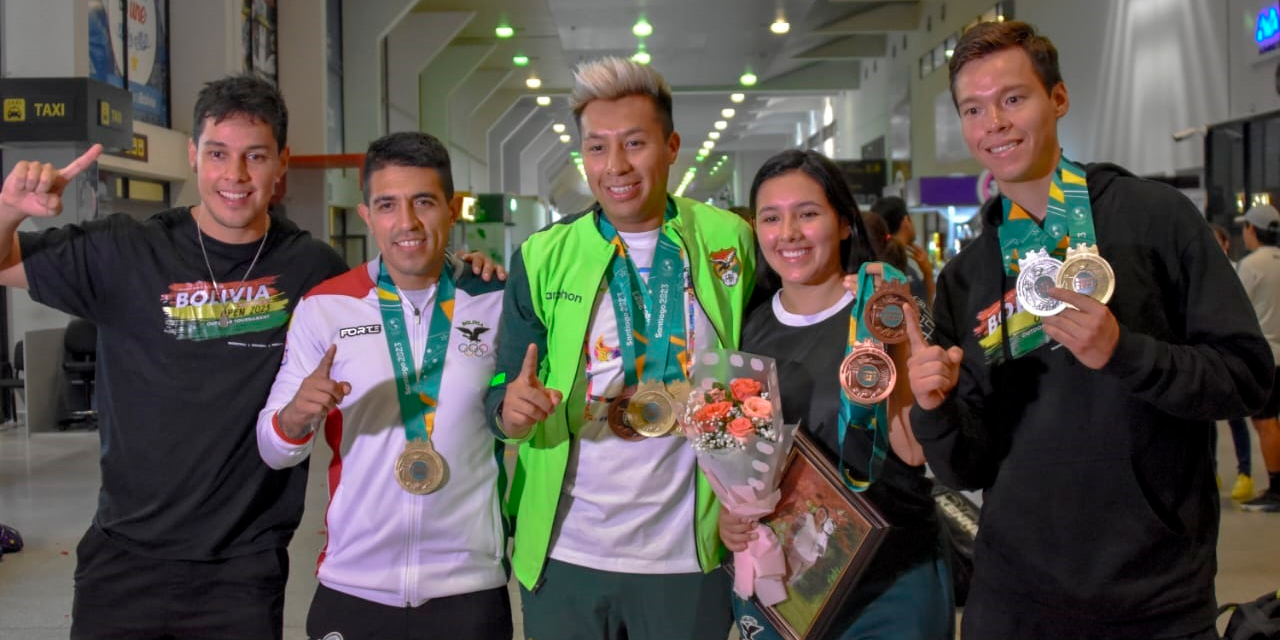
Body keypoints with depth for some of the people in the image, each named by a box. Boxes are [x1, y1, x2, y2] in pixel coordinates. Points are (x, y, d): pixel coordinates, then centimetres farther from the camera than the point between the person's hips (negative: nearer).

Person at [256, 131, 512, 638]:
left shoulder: (496, 303, -3)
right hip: (352, 587, 0)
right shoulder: (323, 307, -3)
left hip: (470, 586, 0)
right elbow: (273, 451, -2)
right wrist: (297, 416, -21)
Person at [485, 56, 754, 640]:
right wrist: (513, 408, -21)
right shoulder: (542, 257, -1)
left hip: (689, 555, 0)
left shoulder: (729, 242, -2)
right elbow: (501, 399, 1)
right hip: (563, 555, 1)